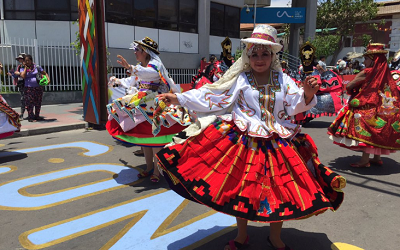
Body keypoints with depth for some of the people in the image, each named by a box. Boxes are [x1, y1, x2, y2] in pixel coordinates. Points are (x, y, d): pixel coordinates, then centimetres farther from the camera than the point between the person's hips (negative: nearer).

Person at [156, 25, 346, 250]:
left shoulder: (283, 80, 6)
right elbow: (212, 96, -2)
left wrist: (308, 94, -26)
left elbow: (297, 104, -3)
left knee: (280, 190, 7)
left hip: (278, 142, 2)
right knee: (241, 188, 8)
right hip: (243, 142, -1)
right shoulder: (239, 79, 0)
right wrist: (179, 99, -6)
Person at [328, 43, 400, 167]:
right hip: (381, 108, 8)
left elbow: (348, 86, -12)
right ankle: (377, 158, 22)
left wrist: (352, 91, 12)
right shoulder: (385, 72, 9)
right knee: (377, 132, 14)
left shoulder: (366, 73, -12)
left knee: (366, 131, -5)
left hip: (367, 108, -8)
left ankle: (365, 160, -5)